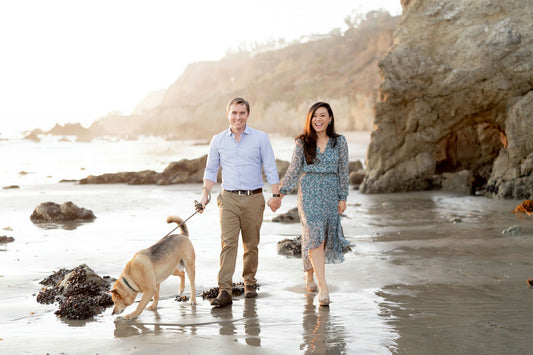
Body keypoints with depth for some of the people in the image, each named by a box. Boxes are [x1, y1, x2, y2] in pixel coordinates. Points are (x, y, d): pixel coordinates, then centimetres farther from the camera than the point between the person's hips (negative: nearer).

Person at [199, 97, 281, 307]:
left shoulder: (260, 138, 2)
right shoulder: (218, 140, 7)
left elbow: (270, 168, 2)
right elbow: (211, 170, 14)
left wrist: (276, 195, -5)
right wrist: (205, 193, 4)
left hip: (253, 198, 0)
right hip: (229, 198, 0)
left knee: (251, 244, 7)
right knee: (228, 242, -11)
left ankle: (249, 283, 25)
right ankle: (224, 291, -16)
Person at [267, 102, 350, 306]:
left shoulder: (339, 142, 4)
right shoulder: (303, 142, 2)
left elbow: (343, 172, 7)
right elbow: (293, 170, 4)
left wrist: (343, 198, 4)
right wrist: (280, 195, -2)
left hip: (331, 193, 2)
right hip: (309, 192, -2)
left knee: (325, 238, 7)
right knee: (315, 236, -14)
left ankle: (310, 276, 32)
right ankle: (323, 287, -18)